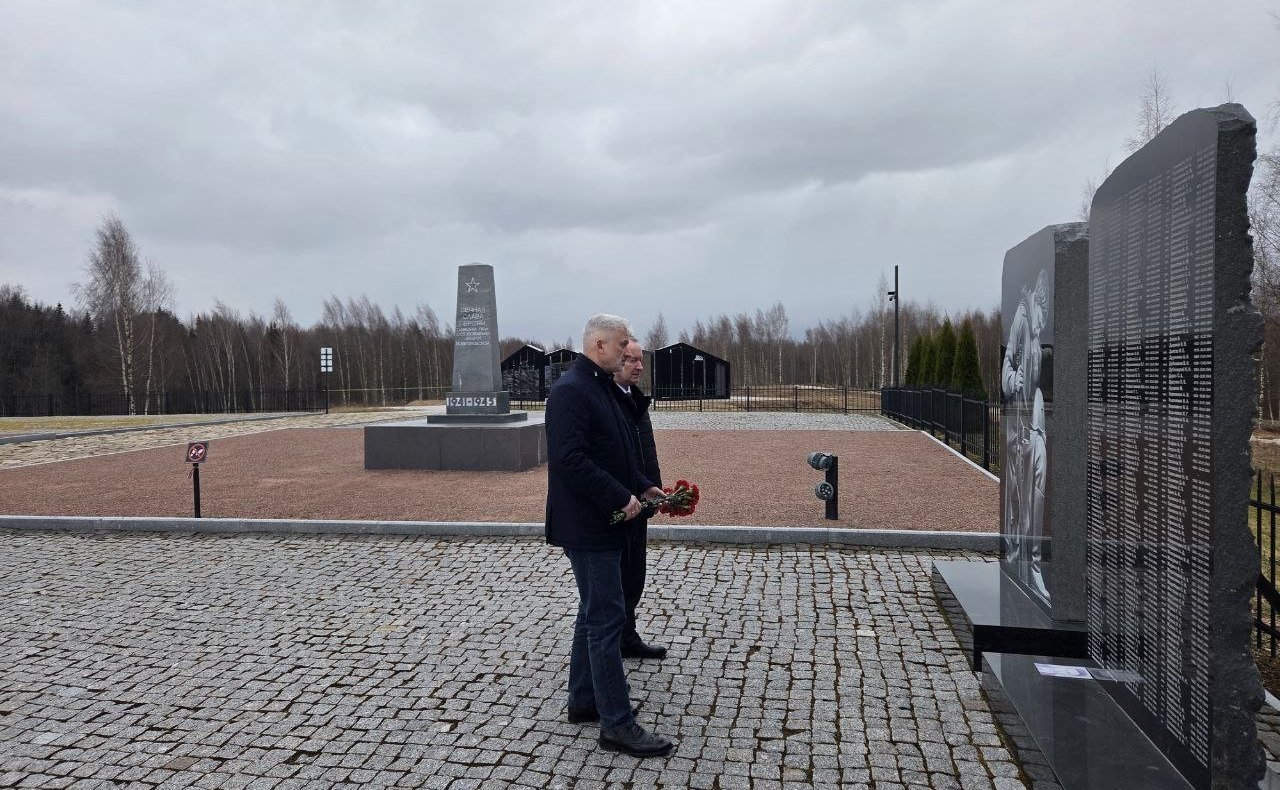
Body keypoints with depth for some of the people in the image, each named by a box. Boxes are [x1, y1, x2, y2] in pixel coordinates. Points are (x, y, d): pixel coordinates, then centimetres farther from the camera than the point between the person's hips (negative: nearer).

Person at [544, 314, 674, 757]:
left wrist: (644, 487, 8)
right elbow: (569, 459, -26)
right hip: (586, 526, -10)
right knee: (606, 618, -6)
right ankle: (617, 725, 2)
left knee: (594, 614, 18)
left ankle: (584, 700, 30)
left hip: (603, 522, 10)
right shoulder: (570, 390, -18)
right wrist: (621, 498, -23)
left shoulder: (602, 388, 15)